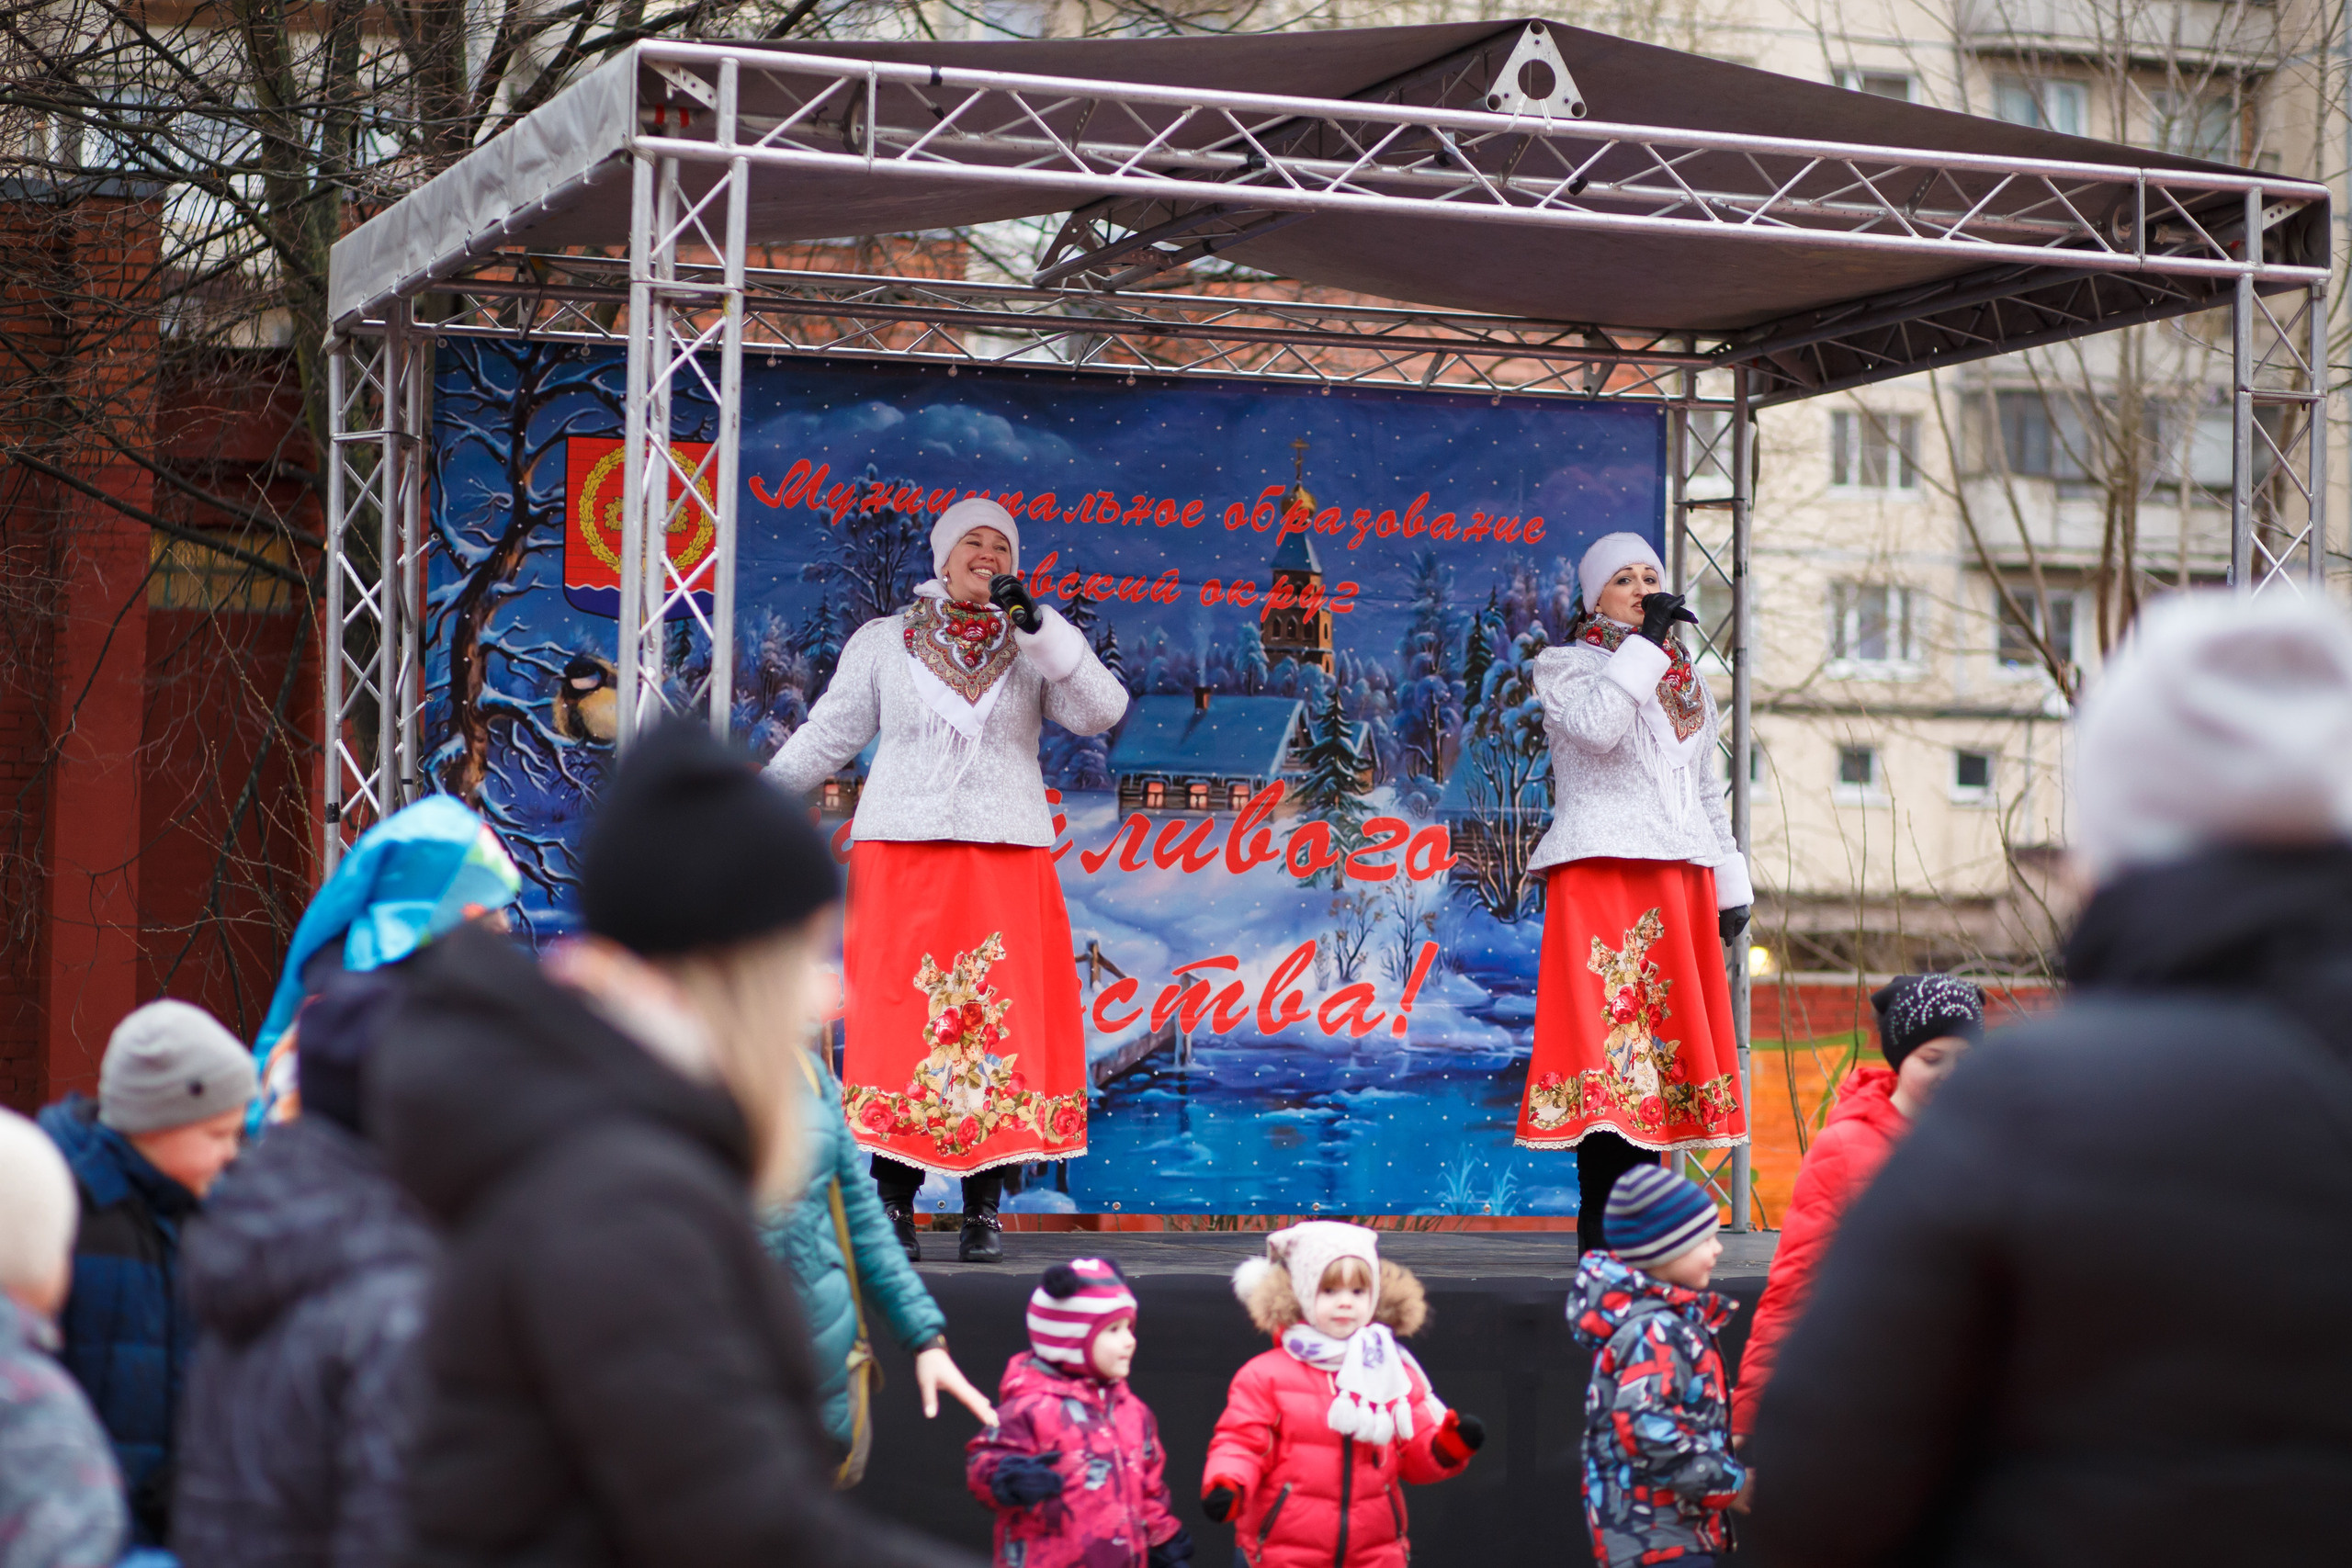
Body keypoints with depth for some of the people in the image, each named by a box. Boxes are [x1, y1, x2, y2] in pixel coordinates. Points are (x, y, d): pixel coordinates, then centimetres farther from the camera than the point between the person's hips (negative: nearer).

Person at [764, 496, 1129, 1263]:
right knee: (899, 1019, -6)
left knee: (997, 1025, -4)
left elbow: (1100, 712, -7)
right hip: (901, 857, -1)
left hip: (1007, 865, 1)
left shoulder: (1035, 648, 9)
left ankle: (983, 1209, 2)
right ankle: (894, 1207, 0)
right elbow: (829, 732, 13)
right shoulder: (882, 643, 8)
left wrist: (1037, 625, -13)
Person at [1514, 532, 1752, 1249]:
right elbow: (1596, 727, -17)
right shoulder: (1564, 666, 5)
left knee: (1664, 1042, 1)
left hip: (1678, 882, 6)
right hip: (1600, 875, -6)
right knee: (1608, 1031, -13)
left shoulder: (1687, 683, 23)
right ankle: (1603, 1242, -14)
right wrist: (1646, 642, -11)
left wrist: (1731, 885, 18)